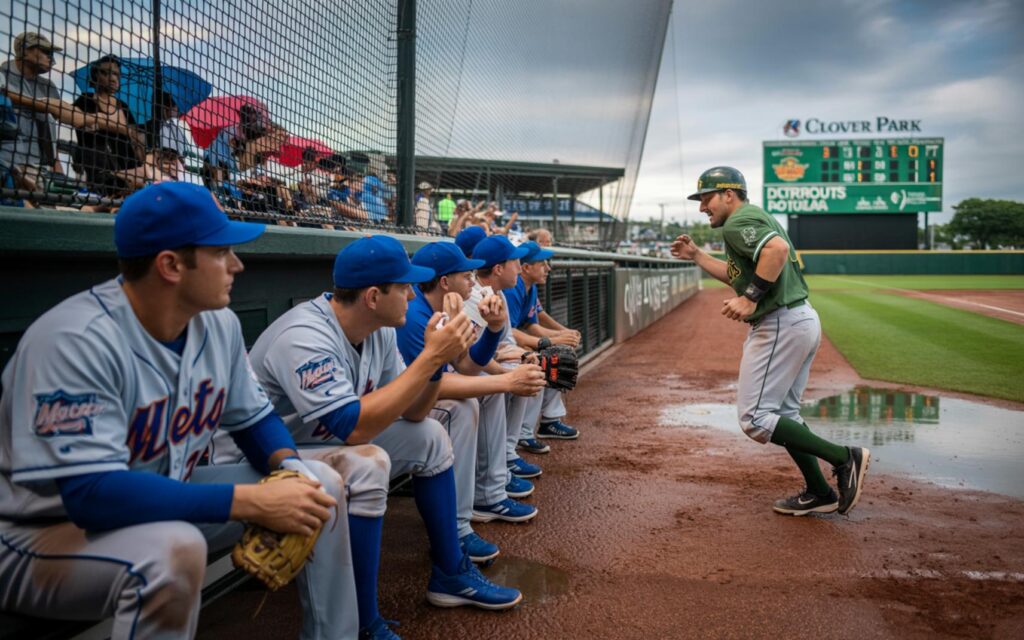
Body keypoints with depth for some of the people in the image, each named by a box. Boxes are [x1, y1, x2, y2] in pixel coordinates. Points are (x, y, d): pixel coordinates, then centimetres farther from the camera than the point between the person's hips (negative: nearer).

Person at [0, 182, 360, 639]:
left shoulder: (219, 323, -6)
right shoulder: (76, 341, -29)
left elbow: (253, 417, 6)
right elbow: (91, 494, -36)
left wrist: (291, 470, -16)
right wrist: (253, 501, -36)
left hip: (159, 503, 7)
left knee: (320, 483, -2)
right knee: (174, 547, -38)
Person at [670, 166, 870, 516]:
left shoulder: (738, 221, -10)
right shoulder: (756, 219, 23)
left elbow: (778, 249, -29)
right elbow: (739, 275, 31)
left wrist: (751, 298, -27)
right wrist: (696, 255, 28)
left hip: (780, 325, -11)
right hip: (803, 320, 11)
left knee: (754, 418, -8)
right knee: (783, 413, 18)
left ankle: (844, 458, -7)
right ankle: (820, 494, 21)